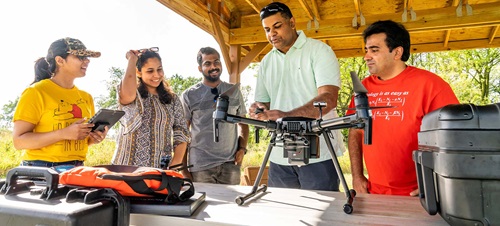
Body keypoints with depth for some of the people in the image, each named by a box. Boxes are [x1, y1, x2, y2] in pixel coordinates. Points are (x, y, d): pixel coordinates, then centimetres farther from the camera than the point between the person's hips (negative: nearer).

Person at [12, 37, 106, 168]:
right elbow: (19, 141, -11)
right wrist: (64, 133, -22)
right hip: (41, 169, -4)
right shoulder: (35, 92, -7)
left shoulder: (86, 97, 9)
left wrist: (94, 138, -2)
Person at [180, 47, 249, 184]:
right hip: (200, 165, -2)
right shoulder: (189, 95, 0)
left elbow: (243, 123, 16)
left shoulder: (234, 91, 8)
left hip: (231, 163, 2)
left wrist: (242, 149, 1)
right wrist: (184, 168, -2)